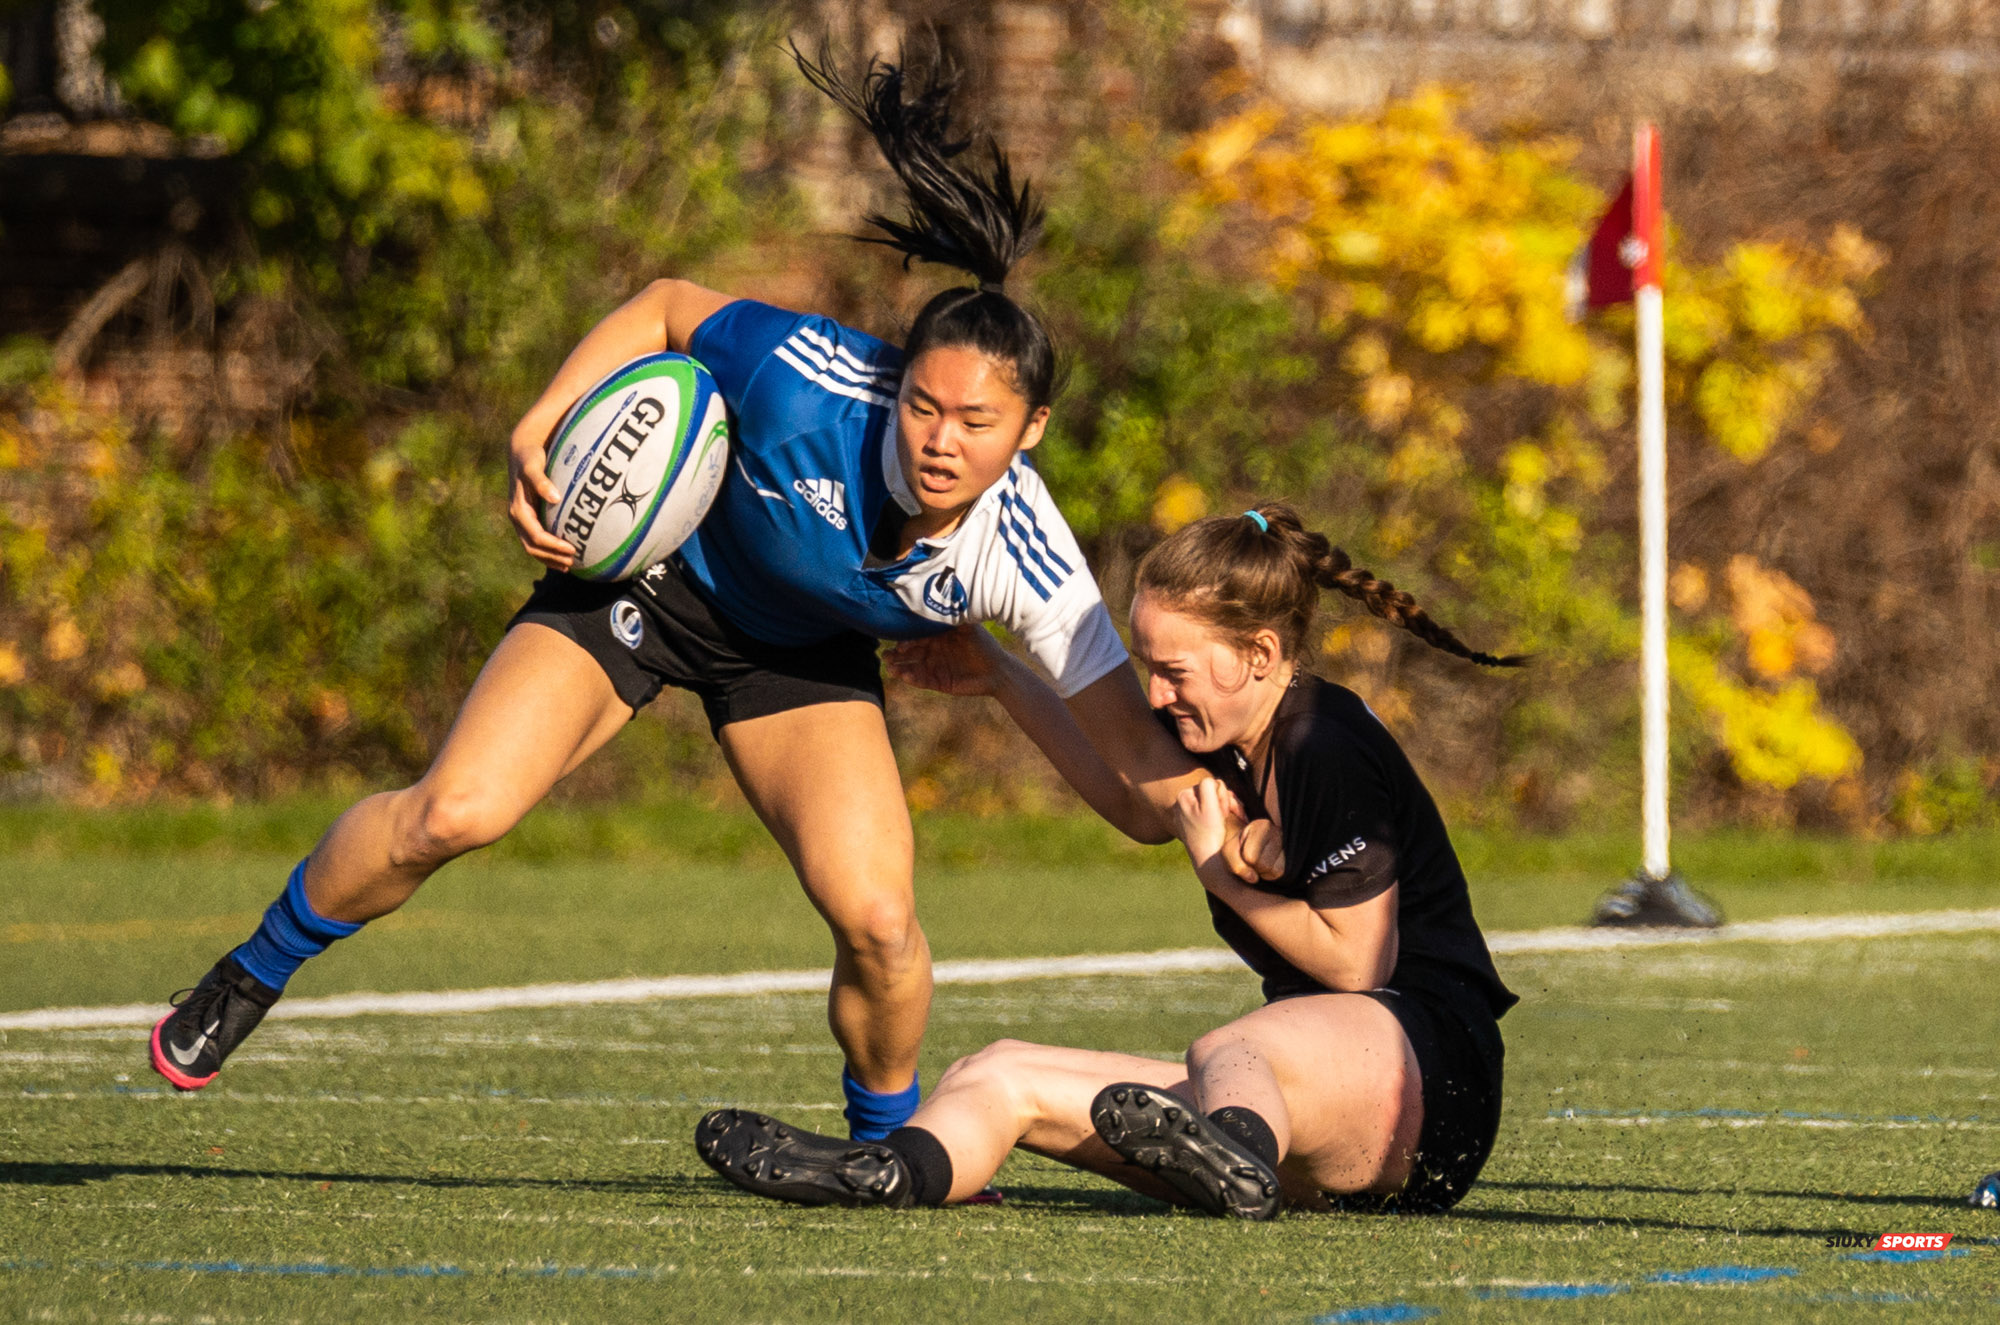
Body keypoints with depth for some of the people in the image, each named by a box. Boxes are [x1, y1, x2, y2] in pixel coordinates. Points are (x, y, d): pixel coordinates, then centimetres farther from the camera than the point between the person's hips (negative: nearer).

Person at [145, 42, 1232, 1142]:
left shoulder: (1025, 564, -30)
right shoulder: (810, 383, -36)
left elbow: (1133, 771, -24)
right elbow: (667, 308, -16)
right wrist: (538, 432, -25)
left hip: (801, 656, 2)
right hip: (659, 567, -2)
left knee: (877, 921, -18)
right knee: (454, 814, -17)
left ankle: (889, 1145, 14)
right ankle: (249, 979, 11)